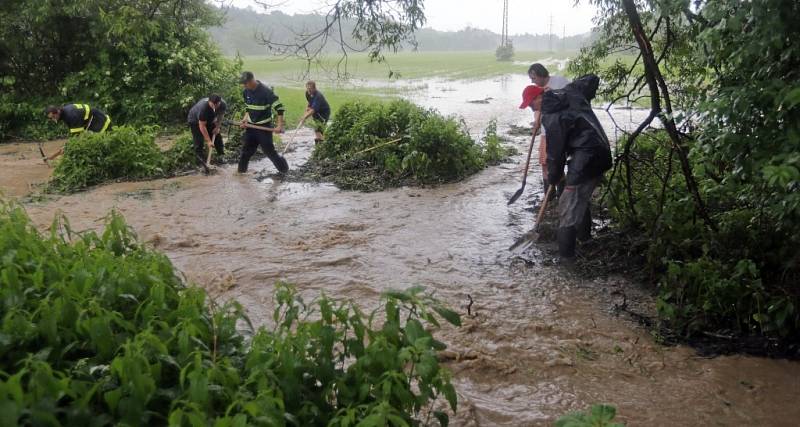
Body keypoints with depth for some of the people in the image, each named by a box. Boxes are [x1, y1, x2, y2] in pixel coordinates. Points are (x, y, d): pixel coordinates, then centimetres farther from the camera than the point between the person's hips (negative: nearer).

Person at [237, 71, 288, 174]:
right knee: (246, 150, 11)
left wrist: (280, 125, -27)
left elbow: (279, 107, -21)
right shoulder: (246, 92, 0)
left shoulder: (265, 91, -21)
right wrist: (245, 119, 0)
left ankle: (284, 169, 13)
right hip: (251, 126, 6)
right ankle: (241, 170, 24)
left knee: (269, 150, -2)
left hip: (264, 126, -6)